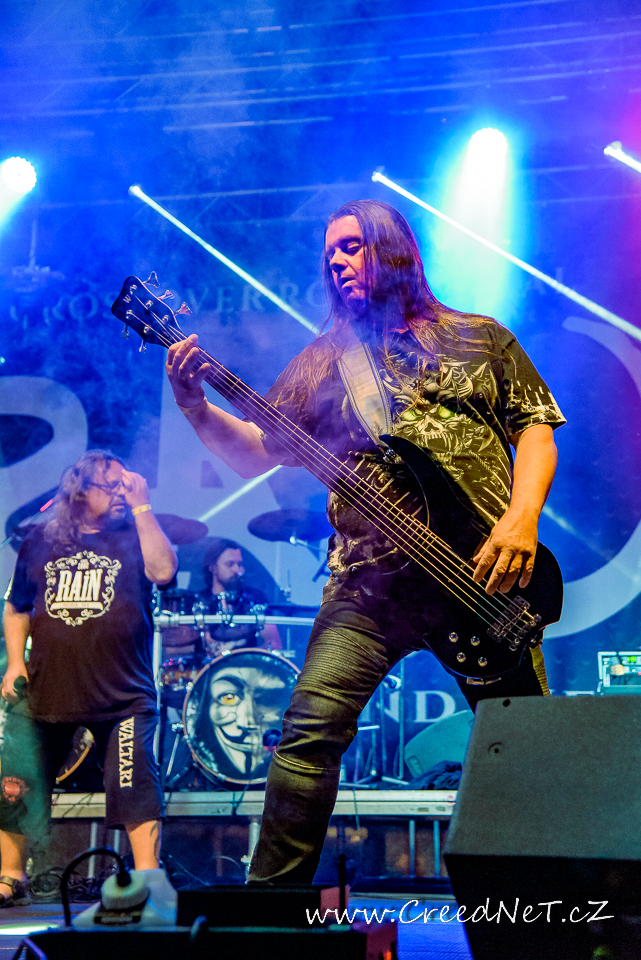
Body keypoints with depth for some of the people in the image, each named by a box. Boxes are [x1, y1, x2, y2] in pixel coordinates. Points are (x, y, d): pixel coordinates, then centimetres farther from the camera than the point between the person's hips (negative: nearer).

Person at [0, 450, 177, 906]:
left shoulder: (134, 536, 5)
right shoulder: (41, 543, 12)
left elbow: (163, 570, -17)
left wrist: (141, 505, -14)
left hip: (122, 694, -3)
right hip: (45, 691, 3)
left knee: (134, 787, -8)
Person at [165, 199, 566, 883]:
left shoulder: (481, 337, 16)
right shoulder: (323, 363, 17)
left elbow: (536, 428, 10)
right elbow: (255, 453, 11)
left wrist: (522, 519, -7)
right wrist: (196, 407, -9)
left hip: (481, 572, 0)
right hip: (370, 577, 1)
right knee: (310, 732, -15)